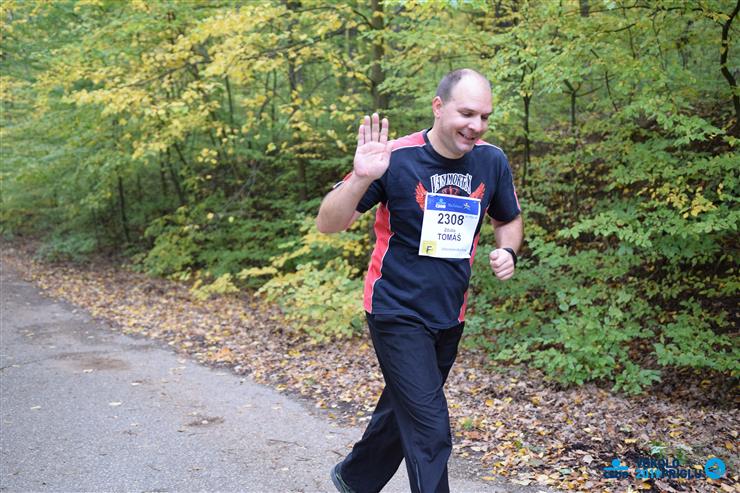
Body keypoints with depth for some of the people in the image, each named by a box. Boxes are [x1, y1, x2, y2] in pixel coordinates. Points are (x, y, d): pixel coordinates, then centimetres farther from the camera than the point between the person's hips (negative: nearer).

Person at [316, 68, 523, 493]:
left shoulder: (492, 161, -4)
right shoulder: (396, 158, -17)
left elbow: (510, 220, 14)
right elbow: (328, 224, -16)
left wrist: (508, 252, -8)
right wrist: (361, 178, -34)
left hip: (449, 316, 6)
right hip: (398, 313, -6)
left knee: (404, 412, 21)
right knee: (431, 433, -11)